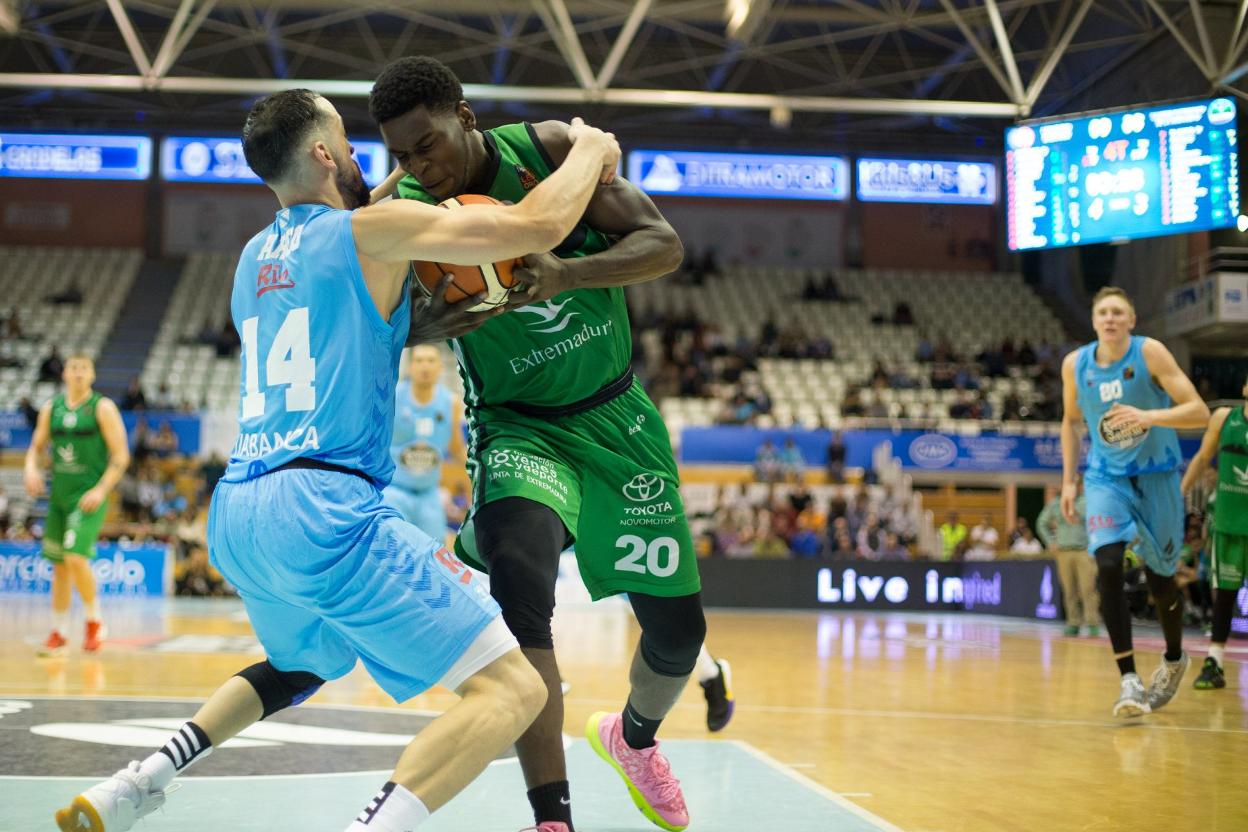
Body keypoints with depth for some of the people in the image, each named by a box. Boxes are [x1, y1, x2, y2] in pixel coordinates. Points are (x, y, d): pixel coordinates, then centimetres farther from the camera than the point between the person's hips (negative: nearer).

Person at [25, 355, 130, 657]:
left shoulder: (102, 408, -6)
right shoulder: (51, 408, 9)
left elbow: (121, 455, -8)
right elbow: (37, 447, 16)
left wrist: (101, 490, -17)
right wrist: (32, 469, -6)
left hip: (88, 496, -5)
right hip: (58, 496, 5)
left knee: (76, 557, -19)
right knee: (59, 565, 9)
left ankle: (95, 621, 1)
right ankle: (59, 633, 19)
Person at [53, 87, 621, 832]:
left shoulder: (255, 258, 20)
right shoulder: (370, 230, -1)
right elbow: (539, 226, -6)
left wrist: (414, 330, 25)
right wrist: (590, 149, 12)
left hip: (235, 517, 9)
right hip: (325, 512, -8)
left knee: (305, 665, 36)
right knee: (511, 688, -8)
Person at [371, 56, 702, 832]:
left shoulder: (548, 149, -13)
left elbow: (664, 243, -15)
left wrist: (568, 273, -34)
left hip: (618, 417, 2)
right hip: (521, 427, -2)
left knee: (679, 627, 8)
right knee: (520, 592, -32)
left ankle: (635, 737, 43)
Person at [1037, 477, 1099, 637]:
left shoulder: (1087, 502, 3)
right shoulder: (1054, 503, 11)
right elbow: (1041, 523, 20)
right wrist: (1050, 542, 11)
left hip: (1084, 551, -2)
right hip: (1064, 552, 2)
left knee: (1088, 589, -10)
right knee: (1069, 591, 1)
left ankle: (1091, 623, -10)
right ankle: (1073, 623, 6)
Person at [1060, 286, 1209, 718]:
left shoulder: (1150, 353, -16)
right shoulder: (1075, 364, -6)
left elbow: (1199, 411, -20)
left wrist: (1149, 416, -37)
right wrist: (1069, 481, 6)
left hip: (1156, 476, -2)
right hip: (1106, 478, 2)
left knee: (1159, 580, 7)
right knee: (1108, 568, -19)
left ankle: (1174, 658, 37)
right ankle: (1130, 681, -15)